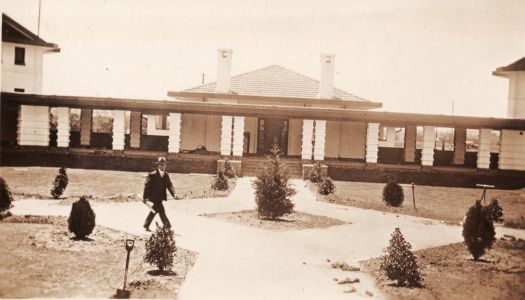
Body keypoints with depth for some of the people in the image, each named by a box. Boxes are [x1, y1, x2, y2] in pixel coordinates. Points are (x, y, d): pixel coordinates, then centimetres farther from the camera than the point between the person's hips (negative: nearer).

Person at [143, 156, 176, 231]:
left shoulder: (166, 175, 9)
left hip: (160, 198, 8)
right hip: (154, 198, -8)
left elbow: (169, 185, 4)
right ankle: (167, 226, -3)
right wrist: (145, 197, -13)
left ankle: (146, 226, 29)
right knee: (161, 212, -8)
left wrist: (173, 194, -11)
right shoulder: (152, 175, -12)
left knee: (153, 212, 16)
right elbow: (147, 185, -11)